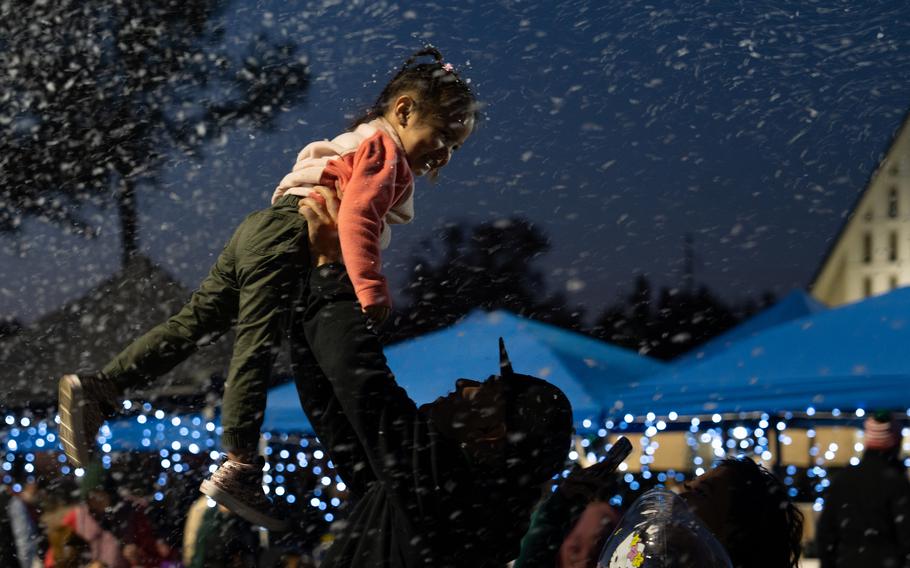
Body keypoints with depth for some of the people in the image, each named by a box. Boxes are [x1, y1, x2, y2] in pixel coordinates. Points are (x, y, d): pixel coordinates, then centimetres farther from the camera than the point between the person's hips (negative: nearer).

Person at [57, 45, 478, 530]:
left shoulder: (366, 142, 26)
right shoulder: (386, 152, -6)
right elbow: (356, 216, -21)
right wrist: (370, 287, -26)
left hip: (258, 230, 9)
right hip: (285, 239, -9)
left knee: (192, 324, 7)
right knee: (257, 344, -13)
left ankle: (96, 390, 3)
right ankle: (240, 468, -17)